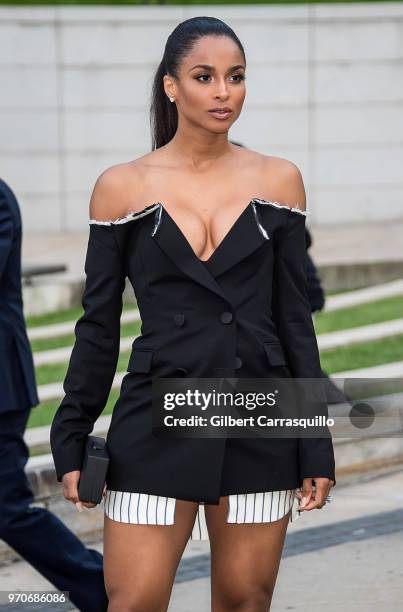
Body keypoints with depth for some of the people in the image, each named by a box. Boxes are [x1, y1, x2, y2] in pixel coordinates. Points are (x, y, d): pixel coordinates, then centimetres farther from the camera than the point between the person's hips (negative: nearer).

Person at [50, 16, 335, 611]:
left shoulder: (278, 181, 5)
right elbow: (99, 324, 5)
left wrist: (316, 445, 3)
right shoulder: (122, 187, 1)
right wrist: (72, 441, 3)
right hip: (157, 422, -1)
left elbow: (294, 315, 7)